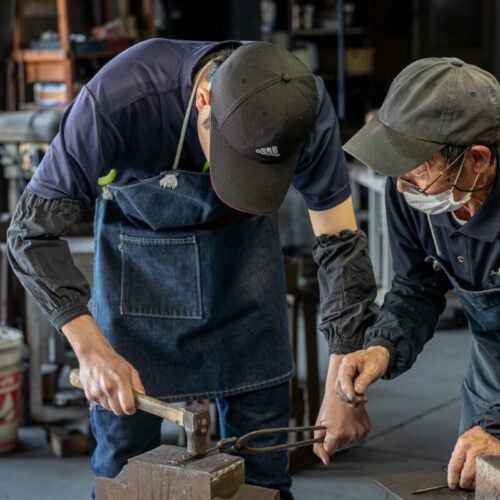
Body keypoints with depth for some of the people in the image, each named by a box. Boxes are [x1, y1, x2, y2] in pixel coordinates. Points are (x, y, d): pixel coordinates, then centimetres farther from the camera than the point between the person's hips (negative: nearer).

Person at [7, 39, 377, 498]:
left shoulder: (306, 107, -28)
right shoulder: (117, 98, -36)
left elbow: (340, 242, -17)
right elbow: (33, 231, -25)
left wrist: (344, 386, -20)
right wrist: (90, 348, -35)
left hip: (242, 240, 2)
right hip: (139, 242, -1)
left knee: (261, 451, 2)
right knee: (125, 437, -1)